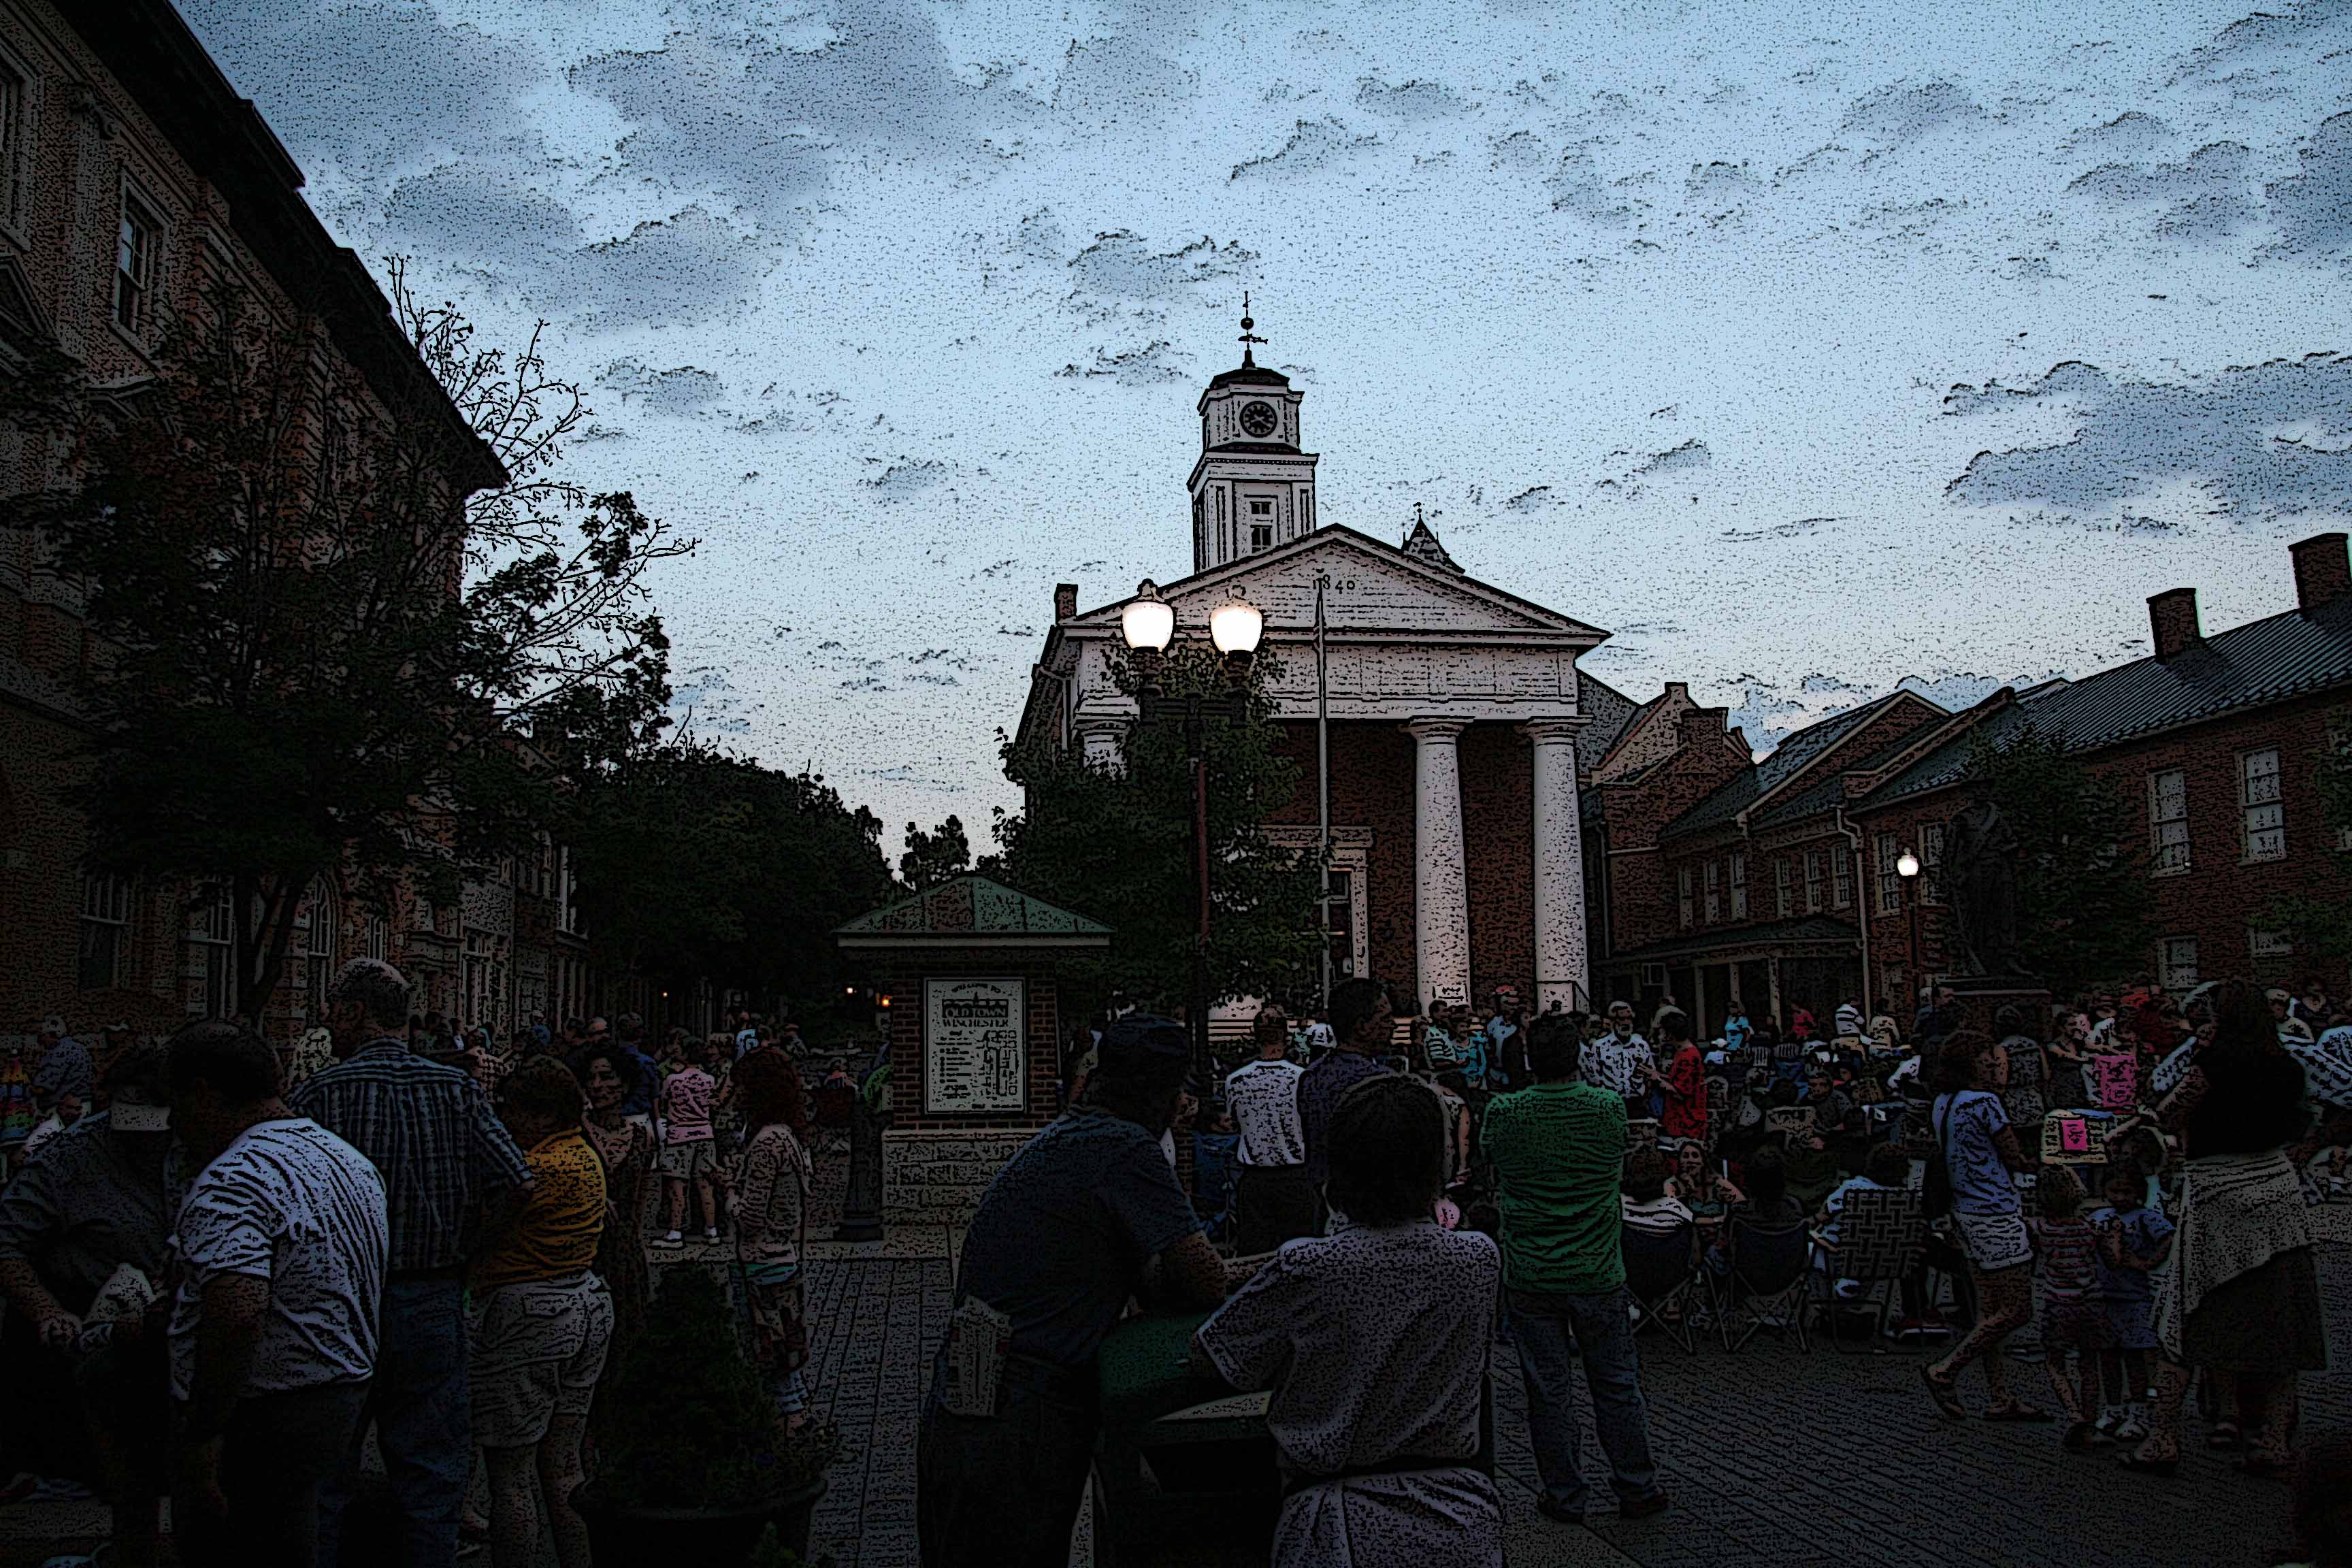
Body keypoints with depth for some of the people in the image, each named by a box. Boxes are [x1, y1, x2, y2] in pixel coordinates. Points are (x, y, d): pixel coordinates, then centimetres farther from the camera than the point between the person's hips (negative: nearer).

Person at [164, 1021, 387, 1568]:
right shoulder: (351, 1161, 12)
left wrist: (202, 1438, -27)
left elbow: (238, 1314, -33)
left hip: (256, 1421, -9)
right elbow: (369, 1292, 20)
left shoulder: (231, 1183, -19)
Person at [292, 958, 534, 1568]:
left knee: (324, 1472, 13)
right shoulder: (456, 1089, -2)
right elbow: (514, 1180, -11)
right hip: (433, 1302, 1)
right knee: (432, 1470, 11)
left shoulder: (318, 1093, -7)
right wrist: (460, 1248, 2)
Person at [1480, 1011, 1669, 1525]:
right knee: (1617, 1386, 14)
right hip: (1598, 1272, 1)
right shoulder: (1610, 1107, -9)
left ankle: (1564, 1498, 18)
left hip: (1529, 1277, -1)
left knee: (1548, 1391, 9)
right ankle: (1637, 1489, 24)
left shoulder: (1503, 1115, -11)